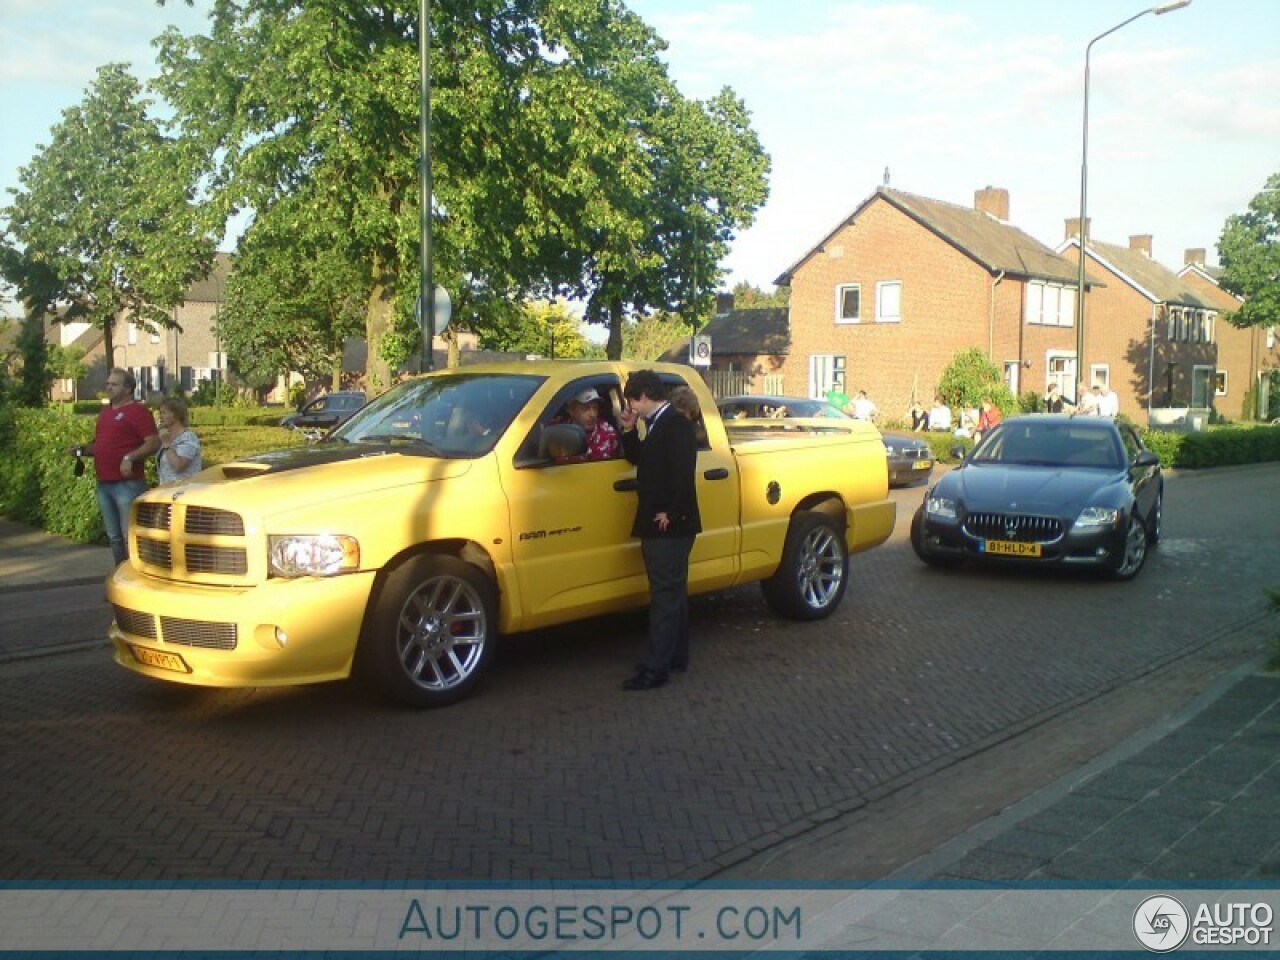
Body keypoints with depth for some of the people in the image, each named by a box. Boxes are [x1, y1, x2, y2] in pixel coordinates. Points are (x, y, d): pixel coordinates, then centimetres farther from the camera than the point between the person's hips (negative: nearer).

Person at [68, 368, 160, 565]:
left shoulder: (138, 411, -6)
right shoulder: (105, 411, 19)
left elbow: (154, 443, -14)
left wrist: (130, 457, -23)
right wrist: (82, 451, 9)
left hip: (128, 484, -8)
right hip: (104, 483, 8)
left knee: (130, 537, -9)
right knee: (114, 537, 13)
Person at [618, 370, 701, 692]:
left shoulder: (677, 424, -15)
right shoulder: (657, 425, 15)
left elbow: (683, 473, -22)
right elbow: (639, 458, 22)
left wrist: (670, 513, -20)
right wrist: (629, 431, 9)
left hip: (670, 526, -10)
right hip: (657, 526, 10)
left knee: (666, 595, -6)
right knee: (672, 593, 16)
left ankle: (656, 668, -4)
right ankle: (676, 656, 26)